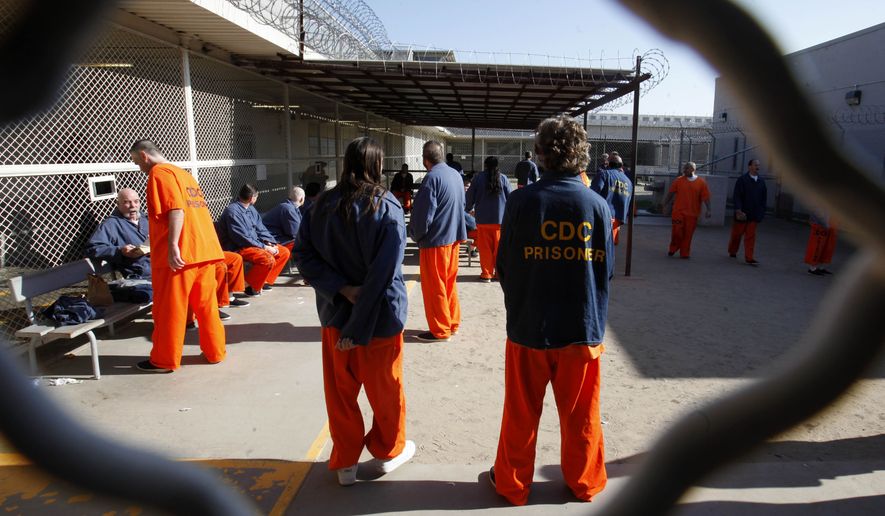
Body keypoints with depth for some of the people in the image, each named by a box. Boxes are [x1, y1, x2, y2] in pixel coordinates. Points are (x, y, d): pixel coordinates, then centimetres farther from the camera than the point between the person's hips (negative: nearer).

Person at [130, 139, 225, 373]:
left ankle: (164, 360, 13)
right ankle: (215, 351, 21)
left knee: (169, 308, 3)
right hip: (205, 249, 8)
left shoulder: (160, 173, -5)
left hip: (179, 254, -8)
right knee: (206, 304, 14)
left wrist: (173, 245, -23)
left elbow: (176, 209, -18)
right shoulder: (183, 173, 22)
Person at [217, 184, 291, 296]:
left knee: (284, 252, 3)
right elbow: (242, 237, -22)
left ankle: (265, 281, 10)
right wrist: (264, 247, -21)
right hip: (237, 248, -9)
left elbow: (261, 230, 13)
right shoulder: (232, 211, -17)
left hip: (254, 244, 9)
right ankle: (251, 286, -11)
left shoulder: (251, 209, 11)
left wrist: (270, 243, -6)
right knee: (268, 259, -30)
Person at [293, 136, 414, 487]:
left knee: (340, 390, 16)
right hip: (380, 314, -3)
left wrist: (340, 288, -12)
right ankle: (388, 451, 37)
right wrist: (359, 327, -19)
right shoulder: (387, 207, -13)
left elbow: (303, 254, -6)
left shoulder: (324, 205, -2)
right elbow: (384, 271, -21)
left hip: (336, 313, 3)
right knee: (384, 386, 17)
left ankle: (345, 462, 30)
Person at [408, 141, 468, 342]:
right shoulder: (456, 174, 6)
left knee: (434, 287, 4)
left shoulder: (432, 178, -18)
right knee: (450, 282, 18)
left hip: (435, 240, -8)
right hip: (454, 237, 8)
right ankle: (452, 323, 28)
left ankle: (440, 331, 12)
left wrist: (415, 235, -1)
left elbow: (423, 214, -18)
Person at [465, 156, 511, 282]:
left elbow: (470, 196, 3)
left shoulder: (479, 177, -3)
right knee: (499, 247, 9)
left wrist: (468, 209, 21)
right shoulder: (503, 178, -1)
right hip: (500, 218, 1)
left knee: (485, 248, 6)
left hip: (483, 218, -1)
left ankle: (486, 274, 9)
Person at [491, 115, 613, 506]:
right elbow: (606, 268, 0)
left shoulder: (521, 201, -11)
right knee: (580, 414, 18)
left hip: (529, 326, -1)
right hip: (583, 328, 2)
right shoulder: (597, 204, -6)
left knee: (521, 413, 15)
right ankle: (584, 482, 36)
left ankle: (512, 484, 31)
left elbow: (504, 265, -5)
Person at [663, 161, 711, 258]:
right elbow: (670, 193, 6)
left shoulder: (701, 182, 2)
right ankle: (672, 249, 20)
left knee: (688, 234, 4)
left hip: (692, 214, 0)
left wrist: (708, 210, -8)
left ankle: (684, 253, 17)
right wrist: (665, 205, 5)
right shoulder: (679, 180, 2)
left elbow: (705, 197, 0)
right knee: (676, 231, -3)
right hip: (678, 212, 0)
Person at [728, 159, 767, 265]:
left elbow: (764, 197, 11)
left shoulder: (761, 181, 5)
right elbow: (736, 196, -11)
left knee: (751, 236, 2)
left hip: (754, 214, 3)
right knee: (737, 233, 10)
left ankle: (749, 258, 2)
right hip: (742, 213, -3)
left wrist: (762, 211, 6)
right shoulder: (742, 180, -8)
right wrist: (738, 210, -18)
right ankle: (732, 251, 32)